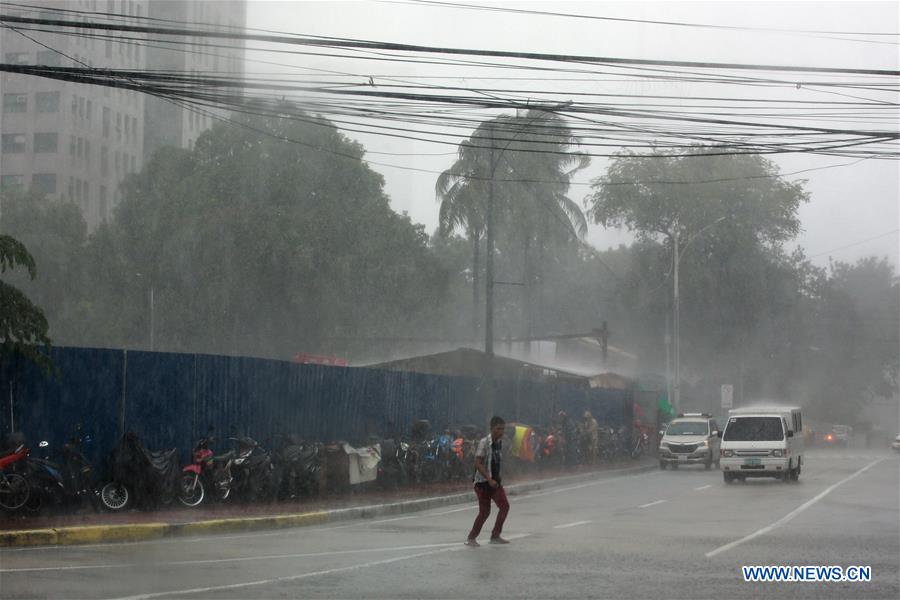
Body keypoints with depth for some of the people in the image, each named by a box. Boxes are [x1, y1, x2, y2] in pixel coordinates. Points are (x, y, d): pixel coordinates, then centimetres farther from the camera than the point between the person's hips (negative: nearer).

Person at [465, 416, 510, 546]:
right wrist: (489, 479, -24)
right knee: (485, 512, -5)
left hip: (495, 480, 7)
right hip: (483, 481, -7)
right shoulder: (484, 442, -16)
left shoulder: (500, 442, 7)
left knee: (505, 506, -3)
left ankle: (495, 536, 7)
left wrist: (498, 480, 15)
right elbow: (478, 463, -20)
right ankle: (471, 538, 8)